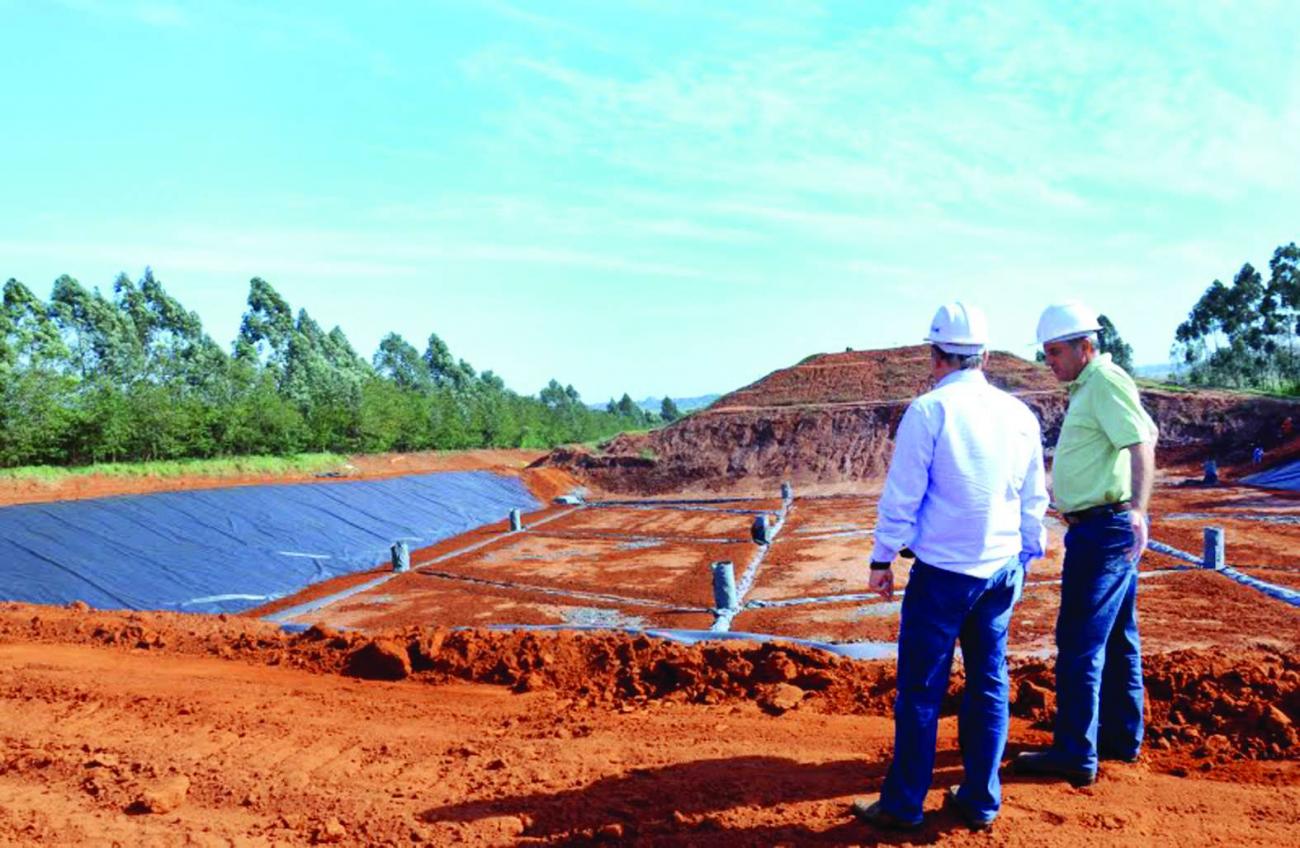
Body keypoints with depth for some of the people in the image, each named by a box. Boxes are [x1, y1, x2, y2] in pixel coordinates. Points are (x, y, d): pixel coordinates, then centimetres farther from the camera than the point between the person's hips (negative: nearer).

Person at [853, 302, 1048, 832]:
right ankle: (981, 802, 23)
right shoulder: (1019, 414, 5)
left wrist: (882, 559, 0)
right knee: (989, 685, 14)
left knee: (920, 690, 3)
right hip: (1001, 570, 5)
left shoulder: (929, 411, -11)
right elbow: (1034, 501, 11)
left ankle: (903, 806, 13)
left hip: (942, 572, -5)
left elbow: (901, 495, -10)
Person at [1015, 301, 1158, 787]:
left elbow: (1142, 445, -26)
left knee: (1079, 641, -7)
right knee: (1117, 638, 17)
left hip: (1103, 528, -11)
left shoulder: (1106, 382, -14)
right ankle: (1122, 738, 29)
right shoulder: (1090, 386, 16)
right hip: (1106, 528, 11)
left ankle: (1076, 754, 0)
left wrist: (1137, 510, -38)